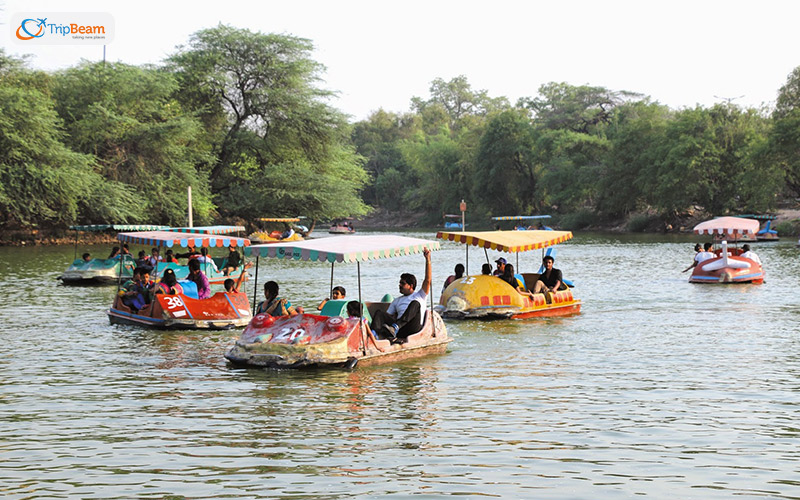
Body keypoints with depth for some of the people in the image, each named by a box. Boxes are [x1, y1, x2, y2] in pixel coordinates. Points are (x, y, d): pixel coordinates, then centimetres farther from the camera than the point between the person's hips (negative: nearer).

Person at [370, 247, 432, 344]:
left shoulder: (419, 296, 20)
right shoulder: (397, 301, 33)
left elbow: (427, 280, 5)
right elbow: (387, 315, 24)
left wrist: (428, 260, -5)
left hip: (412, 328, -4)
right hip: (399, 328, 4)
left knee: (415, 303, -29)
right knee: (379, 312, -16)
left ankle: (394, 329, -47)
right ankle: (374, 334, -46)